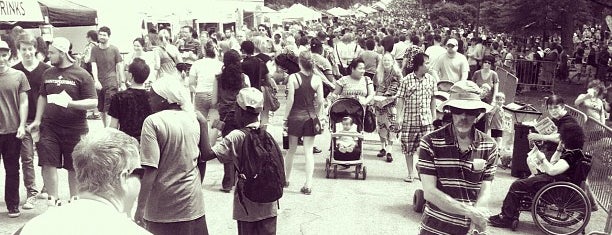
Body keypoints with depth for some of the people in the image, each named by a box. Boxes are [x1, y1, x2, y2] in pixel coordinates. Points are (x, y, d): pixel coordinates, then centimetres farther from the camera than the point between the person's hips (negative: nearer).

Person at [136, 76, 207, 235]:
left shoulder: (153, 122, -13)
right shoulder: (193, 119, 4)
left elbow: (151, 170, -18)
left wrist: (141, 208, -15)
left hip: (164, 206, -5)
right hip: (192, 204, 5)